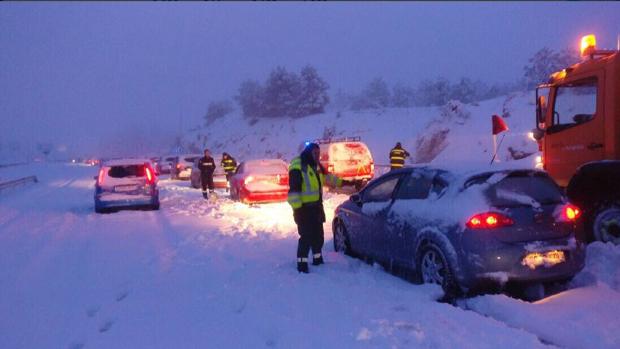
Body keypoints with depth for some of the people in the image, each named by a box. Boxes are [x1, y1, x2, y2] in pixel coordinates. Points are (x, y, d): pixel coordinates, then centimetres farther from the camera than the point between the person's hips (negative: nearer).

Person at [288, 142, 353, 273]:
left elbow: (328, 177, 27)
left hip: (316, 206, 9)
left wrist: (343, 182, 29)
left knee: (318, 234, 17)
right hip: (304, 208, -9)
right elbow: (294, 190, -22)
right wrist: (297, 208, -26)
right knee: (306, 236, -8)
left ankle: (317, 259, 32)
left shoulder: (316, 166, 11)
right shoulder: (298, 167, -17)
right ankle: (302, 264, 0)